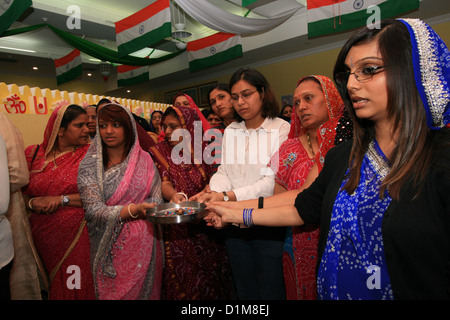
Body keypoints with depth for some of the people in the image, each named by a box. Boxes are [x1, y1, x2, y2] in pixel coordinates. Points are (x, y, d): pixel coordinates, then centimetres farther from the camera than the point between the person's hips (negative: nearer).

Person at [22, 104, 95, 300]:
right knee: (52, 287, 16)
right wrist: (32, 203, -12)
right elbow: (19, 192, 8)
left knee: (76, 286, 7)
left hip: (77, 235, -2)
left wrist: (62, 200, -16)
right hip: (43, 236, 3)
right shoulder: (34, 154, 4)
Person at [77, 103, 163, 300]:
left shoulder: (144, 159, 0)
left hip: (144, 244, 2)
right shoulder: (90, 165, -6)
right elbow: (94, 211, -15)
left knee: (144, 291, 14)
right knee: (112, 293, 11)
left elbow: (156, 200, 1)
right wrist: (134, 209, -28)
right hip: (111, 246, -1)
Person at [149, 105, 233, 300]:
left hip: (207, 230, 0)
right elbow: (164, 182, -10)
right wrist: (174, 195, -33)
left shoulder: (204, 149, -1)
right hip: (176, 231, 0)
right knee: (181, 284, 8)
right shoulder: (159, 151, 1)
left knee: (210, 279, 11)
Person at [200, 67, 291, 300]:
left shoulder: (282, 129, -8)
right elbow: (224, 171, 6)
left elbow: (273, 181, -17)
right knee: (245, 291, 20)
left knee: (270, 292, 9)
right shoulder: (230, 131, 10)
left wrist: (228, 196, -25)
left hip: (269, 224, -5)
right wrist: (214, 192, -16)